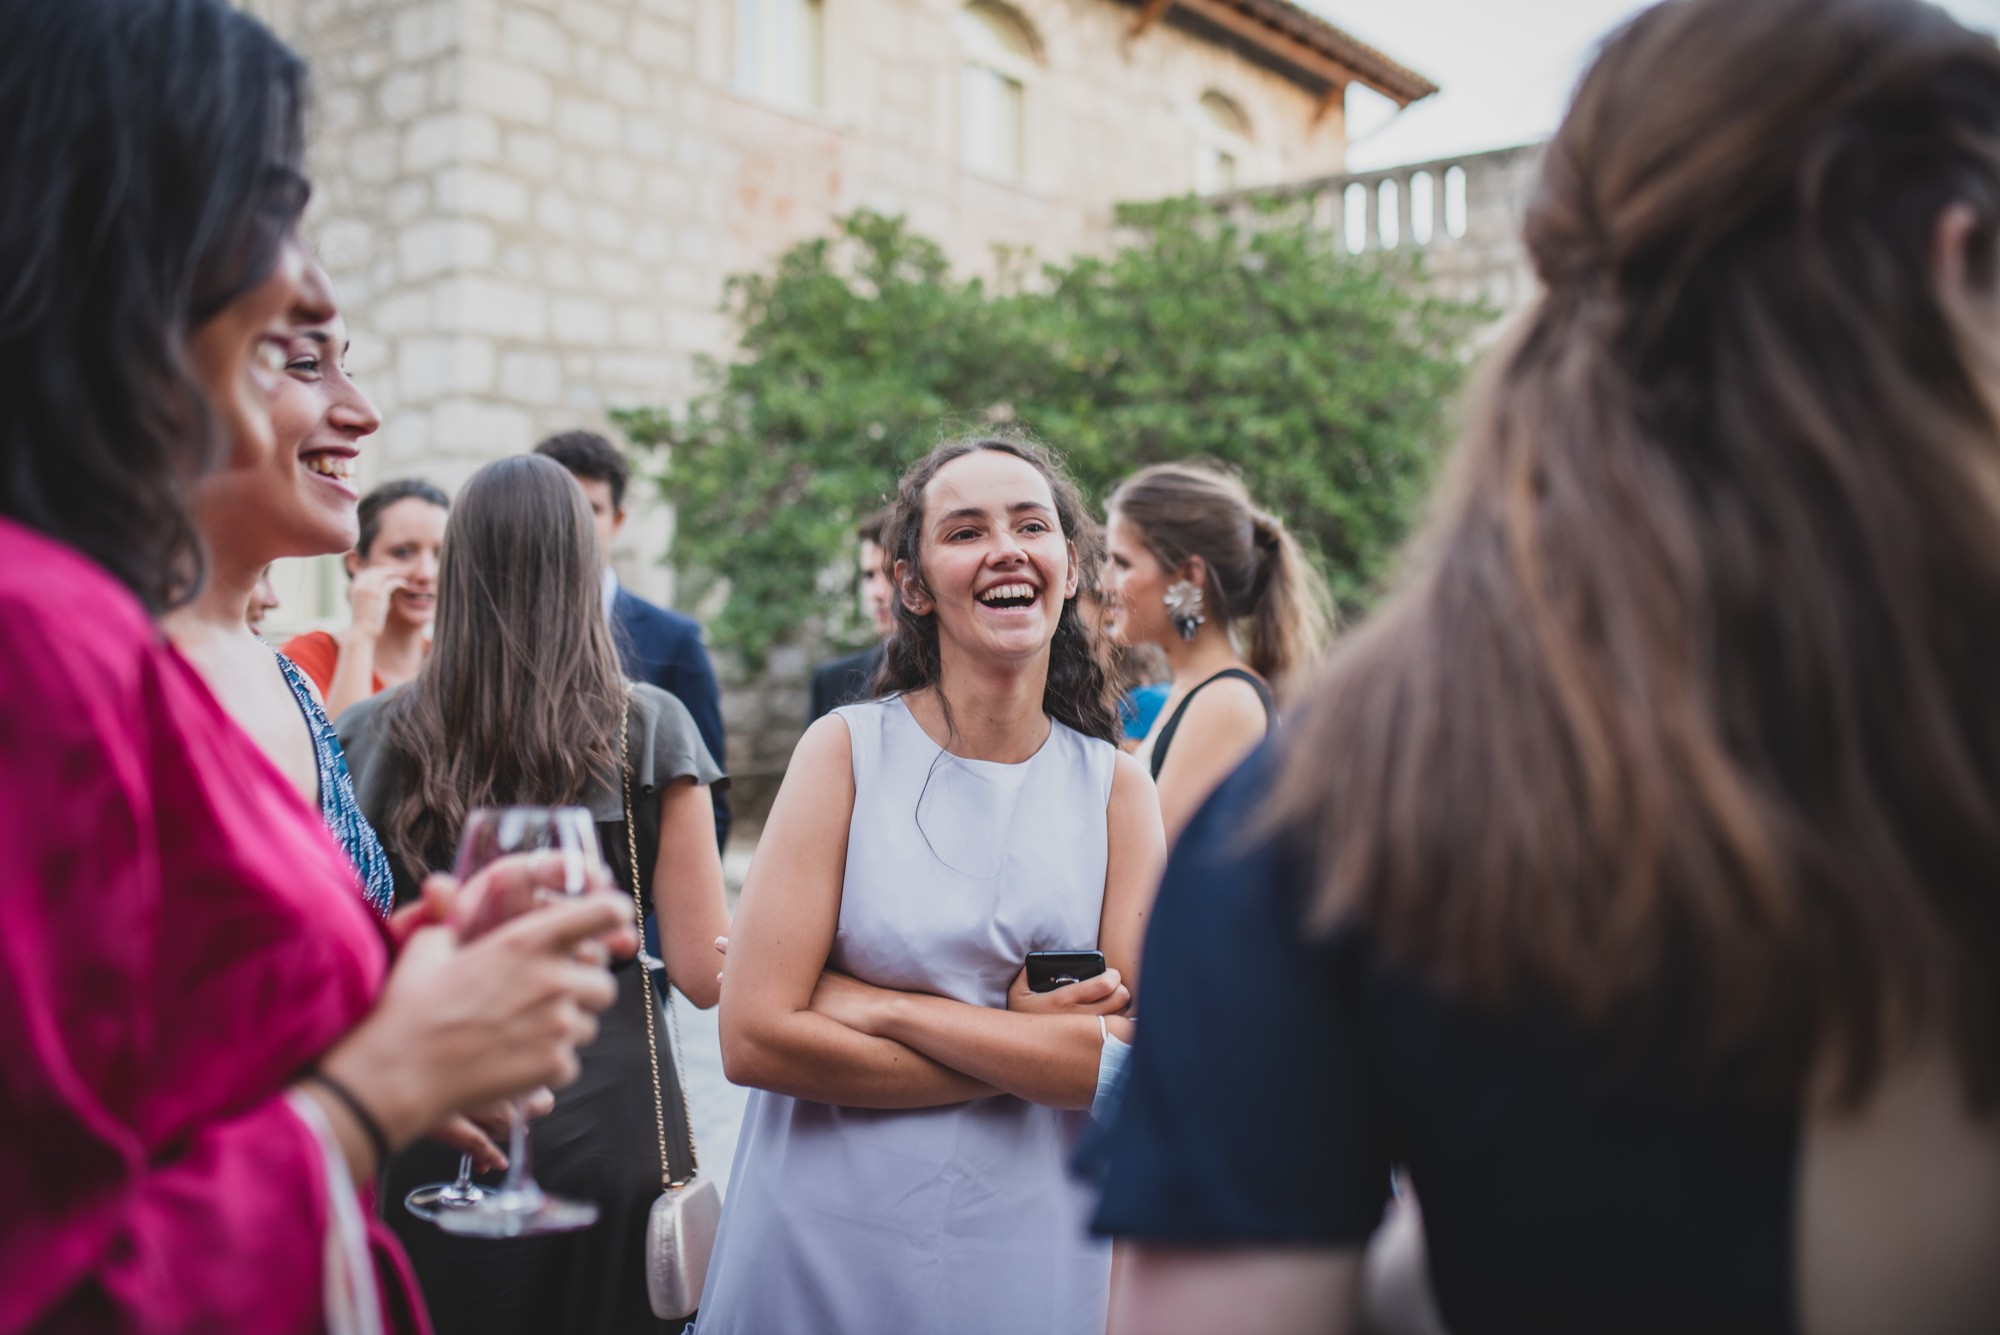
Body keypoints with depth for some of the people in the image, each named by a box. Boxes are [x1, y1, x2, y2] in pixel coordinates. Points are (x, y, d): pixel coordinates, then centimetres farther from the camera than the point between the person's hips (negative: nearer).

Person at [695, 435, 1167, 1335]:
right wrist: (1032, 1052, -13)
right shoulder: (846, 750, -7)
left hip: (1032, 1262, 2)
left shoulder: (1116, 788, -2)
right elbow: (755, 1038, -14)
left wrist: (885, 1006, -16)